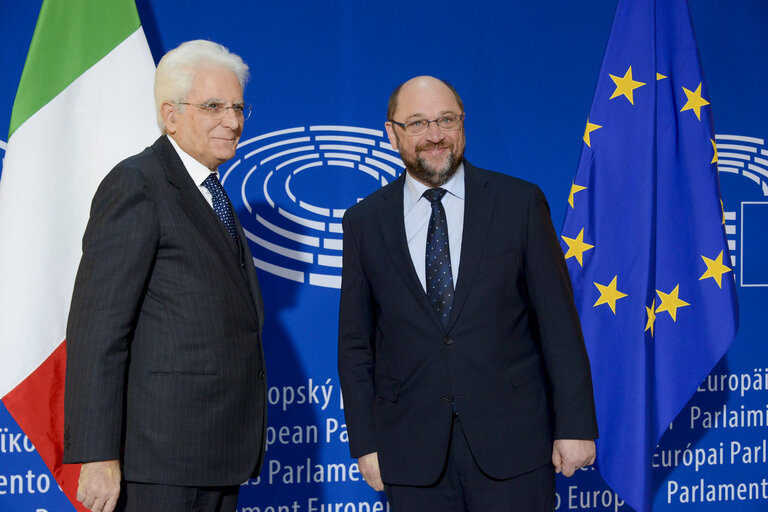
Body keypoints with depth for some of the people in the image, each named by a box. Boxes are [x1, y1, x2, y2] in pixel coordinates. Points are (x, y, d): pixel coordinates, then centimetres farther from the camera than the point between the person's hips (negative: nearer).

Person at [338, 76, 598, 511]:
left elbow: (558, 322, 0)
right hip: (412, 452, 1)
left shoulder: (521, 203, 1)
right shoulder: (364, 222, 5)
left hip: (512, 443, -1)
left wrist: (575, 425, -4)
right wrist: (365, 442, 3)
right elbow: (355, 341, 7)